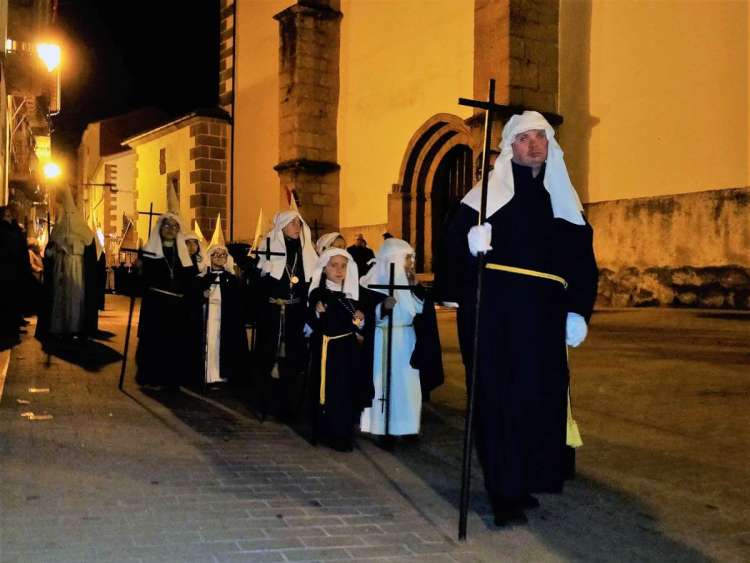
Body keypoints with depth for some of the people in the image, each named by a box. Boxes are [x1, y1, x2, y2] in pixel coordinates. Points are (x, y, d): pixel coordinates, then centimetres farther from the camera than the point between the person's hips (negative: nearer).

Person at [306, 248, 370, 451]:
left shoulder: (349, 294, 13)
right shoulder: (318, 294, -6)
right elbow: (313, 324, -14)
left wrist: (359, 323, 0)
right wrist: (318, 313, -32)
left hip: (349, 350, 6)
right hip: (328, 349, -6)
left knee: (350, 391, 9)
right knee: (332, 392, -6)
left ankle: (345, 433, 24)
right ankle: (334, 435, 4)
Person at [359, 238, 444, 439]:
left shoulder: (408, 281, 11)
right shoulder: (373, 282, -8)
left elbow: (424, 309, 4)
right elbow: (366, 314, -14)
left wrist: (416, 286, -5)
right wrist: (383, 307, -29)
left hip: (406, 342, 6)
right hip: (382, 342, -5)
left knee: (406, 385, 6)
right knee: (382, 383, -4)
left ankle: (402, 427, 16)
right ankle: (378, 427, 6)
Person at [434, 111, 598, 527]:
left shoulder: (563, 196, 16)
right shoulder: (491, 190, 5)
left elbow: (581, 256, 13)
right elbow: (454, 235, -5)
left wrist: (578, 311, 3)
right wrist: (470, 239, -28)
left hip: (543, 315, 4)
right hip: (494, 310, -4)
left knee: (541, 396, 4)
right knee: (499, 396, -5)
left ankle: (526, 482, 21)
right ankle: (505, 494, 0)